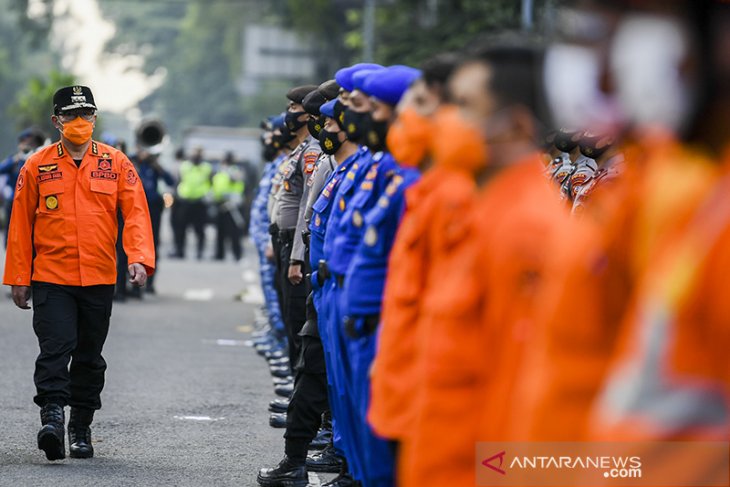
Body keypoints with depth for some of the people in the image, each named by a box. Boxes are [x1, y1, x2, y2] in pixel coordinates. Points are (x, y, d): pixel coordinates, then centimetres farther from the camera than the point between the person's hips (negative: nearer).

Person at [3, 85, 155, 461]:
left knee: (90, 356, 10)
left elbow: (136, 213, -2)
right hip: (51, 278, -2)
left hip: (99, 278, 2)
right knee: (55, 348, -16)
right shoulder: (37, 166, 2)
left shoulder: (116, 163, 4)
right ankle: (52, 416, -23)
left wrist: (139, 258, -17)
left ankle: (81, 426, 21)